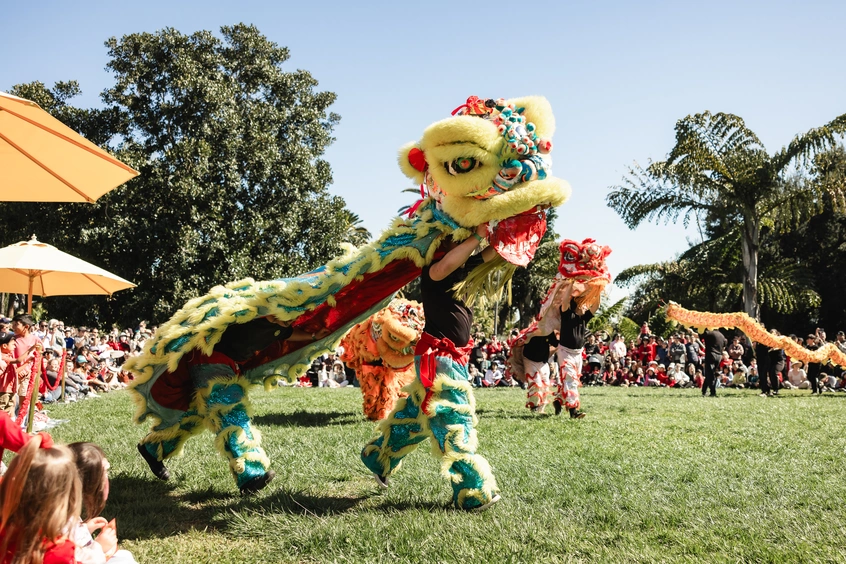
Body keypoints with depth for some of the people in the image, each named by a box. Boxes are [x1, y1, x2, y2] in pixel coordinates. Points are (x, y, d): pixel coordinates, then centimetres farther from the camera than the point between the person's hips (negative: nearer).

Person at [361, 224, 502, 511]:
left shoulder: (465, 268, 9)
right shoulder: (432, 272, -16)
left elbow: (491, 252, 9)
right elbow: (447, 265, -38)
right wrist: (478, 234, -33)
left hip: (451, 358, 10)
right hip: (438, 358, -10)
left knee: (416, 416, 20)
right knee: (454, 423, -4)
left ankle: (378, 458, 36)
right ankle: (474, 494, 3)